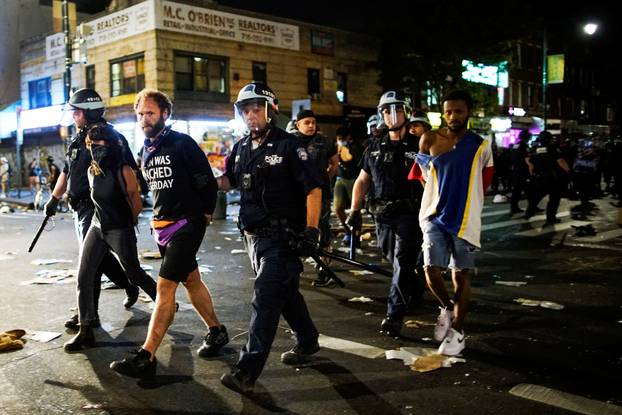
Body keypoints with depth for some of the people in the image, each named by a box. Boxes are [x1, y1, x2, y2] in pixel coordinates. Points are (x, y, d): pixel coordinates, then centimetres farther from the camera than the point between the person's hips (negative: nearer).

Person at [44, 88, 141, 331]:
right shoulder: (78, 140, 16)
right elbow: (67, 171, 27)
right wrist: (54, 198, 28)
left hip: (98, 208, -9)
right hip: (80, 208, 9)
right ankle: (129, 285, 30)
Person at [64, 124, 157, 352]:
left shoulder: (124, 171, -14)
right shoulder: (92, 171, 4)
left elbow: (137, 204, -6)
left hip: (120, 231, -6)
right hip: (97, 227, 6)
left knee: (134, 275, 7)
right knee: (84, 277, -3)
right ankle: (86, 331, 3)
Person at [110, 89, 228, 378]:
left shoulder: (182, 144, -9)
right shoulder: (146, 150, 13)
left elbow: (207, 182, -8)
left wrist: (204, 214, -1)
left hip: (187, 224, -8)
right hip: (162, 225, 8)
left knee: (165, 286, -13)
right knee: (191, 280, 15)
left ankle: (146, 357, -12)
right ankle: (216, 332, 30)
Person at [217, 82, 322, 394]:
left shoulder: (288, 146, -10)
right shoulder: (241, 147, 10)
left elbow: (313, 188, -13)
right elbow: (230, 180, 23)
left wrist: (311, 231, -20)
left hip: (282, 238, -7)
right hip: (254, 236, 7)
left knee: (265, 301, -11)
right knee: (285, 291, 20)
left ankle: (247, 371, -10)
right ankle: (307, 341, 40)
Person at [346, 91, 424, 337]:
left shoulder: (418, 146, 0)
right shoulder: (375, 148, 13)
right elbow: (362, 181, 15)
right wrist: (354, 211, 5)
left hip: (409, 215, -4)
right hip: (382, 216, 5)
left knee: (403, 264, -8)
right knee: (396, 262, 14)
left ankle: (394, 315, -7)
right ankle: (416, 290, 39)